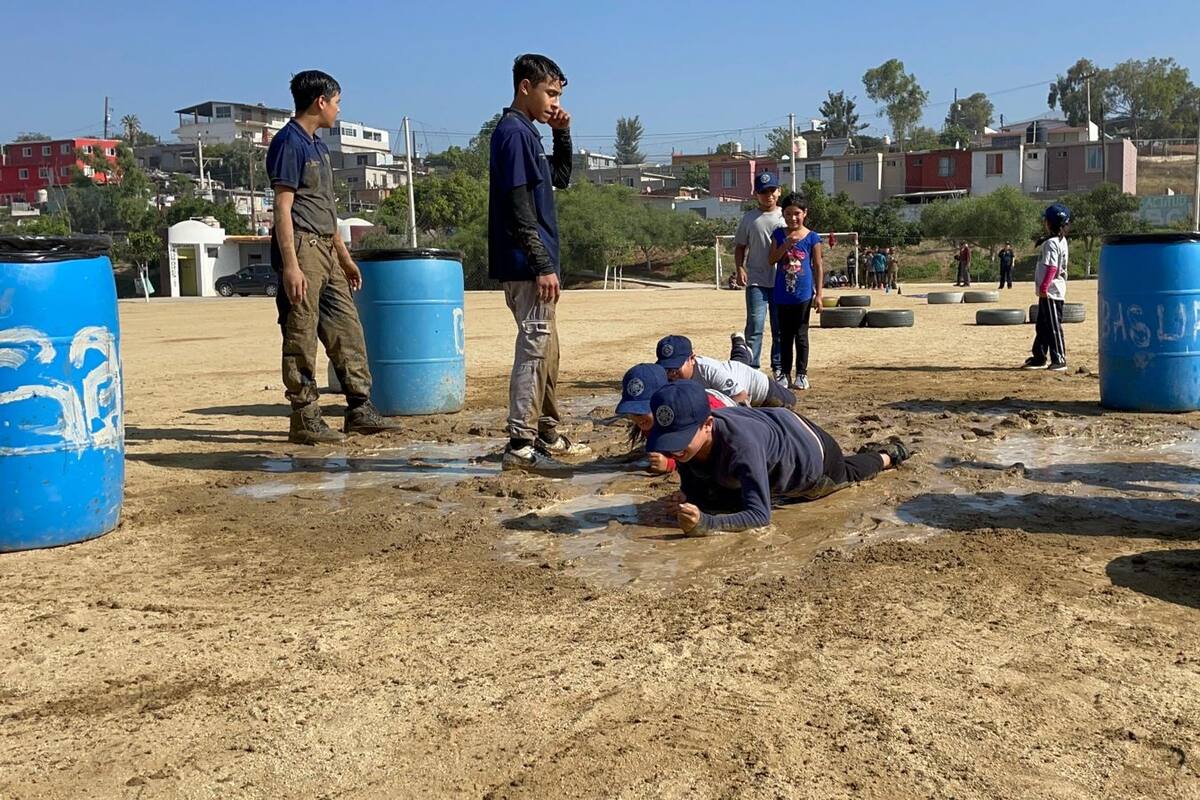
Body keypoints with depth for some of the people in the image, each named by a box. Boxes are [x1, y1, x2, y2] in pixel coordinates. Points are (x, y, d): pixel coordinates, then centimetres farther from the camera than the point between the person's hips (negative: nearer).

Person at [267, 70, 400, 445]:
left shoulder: (317, 144, 18)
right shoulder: (289, 143, -10)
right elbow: (283, 207, -16)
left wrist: (345, 256, 22)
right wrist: (290, 265, -21)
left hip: (325, 251, 10)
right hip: (302, 248, -9)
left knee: (347, 328, 9)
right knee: (301, 336, -4)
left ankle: (359, 408, 16)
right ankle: (304, 419, 2)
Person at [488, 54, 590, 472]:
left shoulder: (526, 133, 18)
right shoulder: (514, 132, -12)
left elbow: (561, 178, 29)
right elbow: (518, 208, -20)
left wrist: (562, 134, 15)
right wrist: (542, 265, -21)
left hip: (534, 264, 10)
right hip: (527, 265, -10)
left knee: (546, 351, 16)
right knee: (533, 350, -9)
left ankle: (547, 435, 26)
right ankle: (520, 445, -5)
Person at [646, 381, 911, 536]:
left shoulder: (741, 446, -51)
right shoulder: (688, 436, -32)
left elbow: (760, 514, -51)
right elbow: (694, 490, -18)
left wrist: (706, 523, -66)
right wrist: (687, 503, -43)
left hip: (808, 448, -5)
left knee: (849, 472, 29)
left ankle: (887, 454, 63)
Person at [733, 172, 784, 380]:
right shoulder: (749, 218, 6)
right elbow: (740, 246, 10)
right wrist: (740, 268, -5)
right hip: (756, 281, -1)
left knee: (781, 327, 7)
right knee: (755, 325, -9)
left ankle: (778, 367, 18)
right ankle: (751, 368, -7)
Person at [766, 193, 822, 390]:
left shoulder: (812, 237, -2)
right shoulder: (779, 235, 4)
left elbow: (818, 267, 0)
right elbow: (772, 259, -3)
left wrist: (818, 295, -3)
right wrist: (787, 244, -17)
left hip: (804, 294, -2)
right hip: (782, 295, 2)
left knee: (801, 335, 2)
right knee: (785, 336, 9)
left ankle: (801, 374, 10)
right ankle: (785, 374, 15)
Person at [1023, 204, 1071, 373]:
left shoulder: (1051, 242, -17)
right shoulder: (1060, 240, 13)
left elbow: (1052, 267, -24)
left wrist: (1044, 287, -26)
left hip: (1051, 291, -10)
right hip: (1048, 292, 10)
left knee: (1053, 327, -5)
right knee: (1042, 326, 17)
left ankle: (1059, 360, -1)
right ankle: (1039, 358, 24)